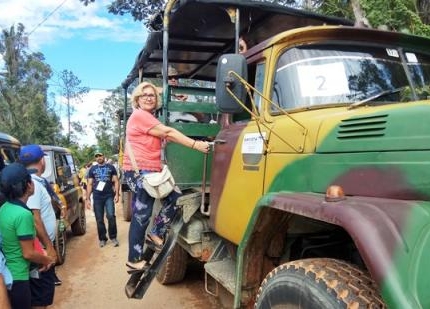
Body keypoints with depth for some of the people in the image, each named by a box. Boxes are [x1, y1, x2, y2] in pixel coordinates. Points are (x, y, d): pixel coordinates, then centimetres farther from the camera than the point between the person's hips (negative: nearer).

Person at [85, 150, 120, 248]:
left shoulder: (111, 167, 7)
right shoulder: (92, 169, 11)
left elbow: (116, 181, 6)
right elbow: (89, 184, 10)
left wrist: (117, 194, -7)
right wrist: (87, 198, 2)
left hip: (109, 196, -2)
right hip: (97, 197, 2)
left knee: (111, 216, -13)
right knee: (99, 219, 4)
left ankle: (113, 237, 2)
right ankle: (102, 238, 17)